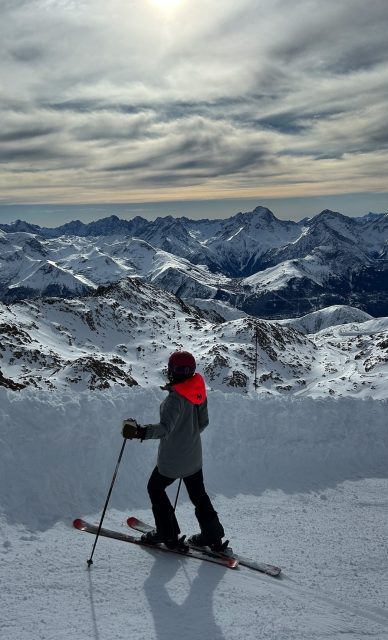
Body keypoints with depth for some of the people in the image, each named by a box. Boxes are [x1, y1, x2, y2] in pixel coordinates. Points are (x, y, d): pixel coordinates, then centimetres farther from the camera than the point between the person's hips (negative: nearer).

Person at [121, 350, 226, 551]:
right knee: (198, 494, 22)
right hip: (194, 457, 7)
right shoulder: (199, 391, -3)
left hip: (171, 460, -7)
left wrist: (140, 431, -47)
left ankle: (168, 534, 24)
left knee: (155, 488, 17)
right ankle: (213, 535, 29)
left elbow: (165, 428, -37)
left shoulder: (175, 397, -26)